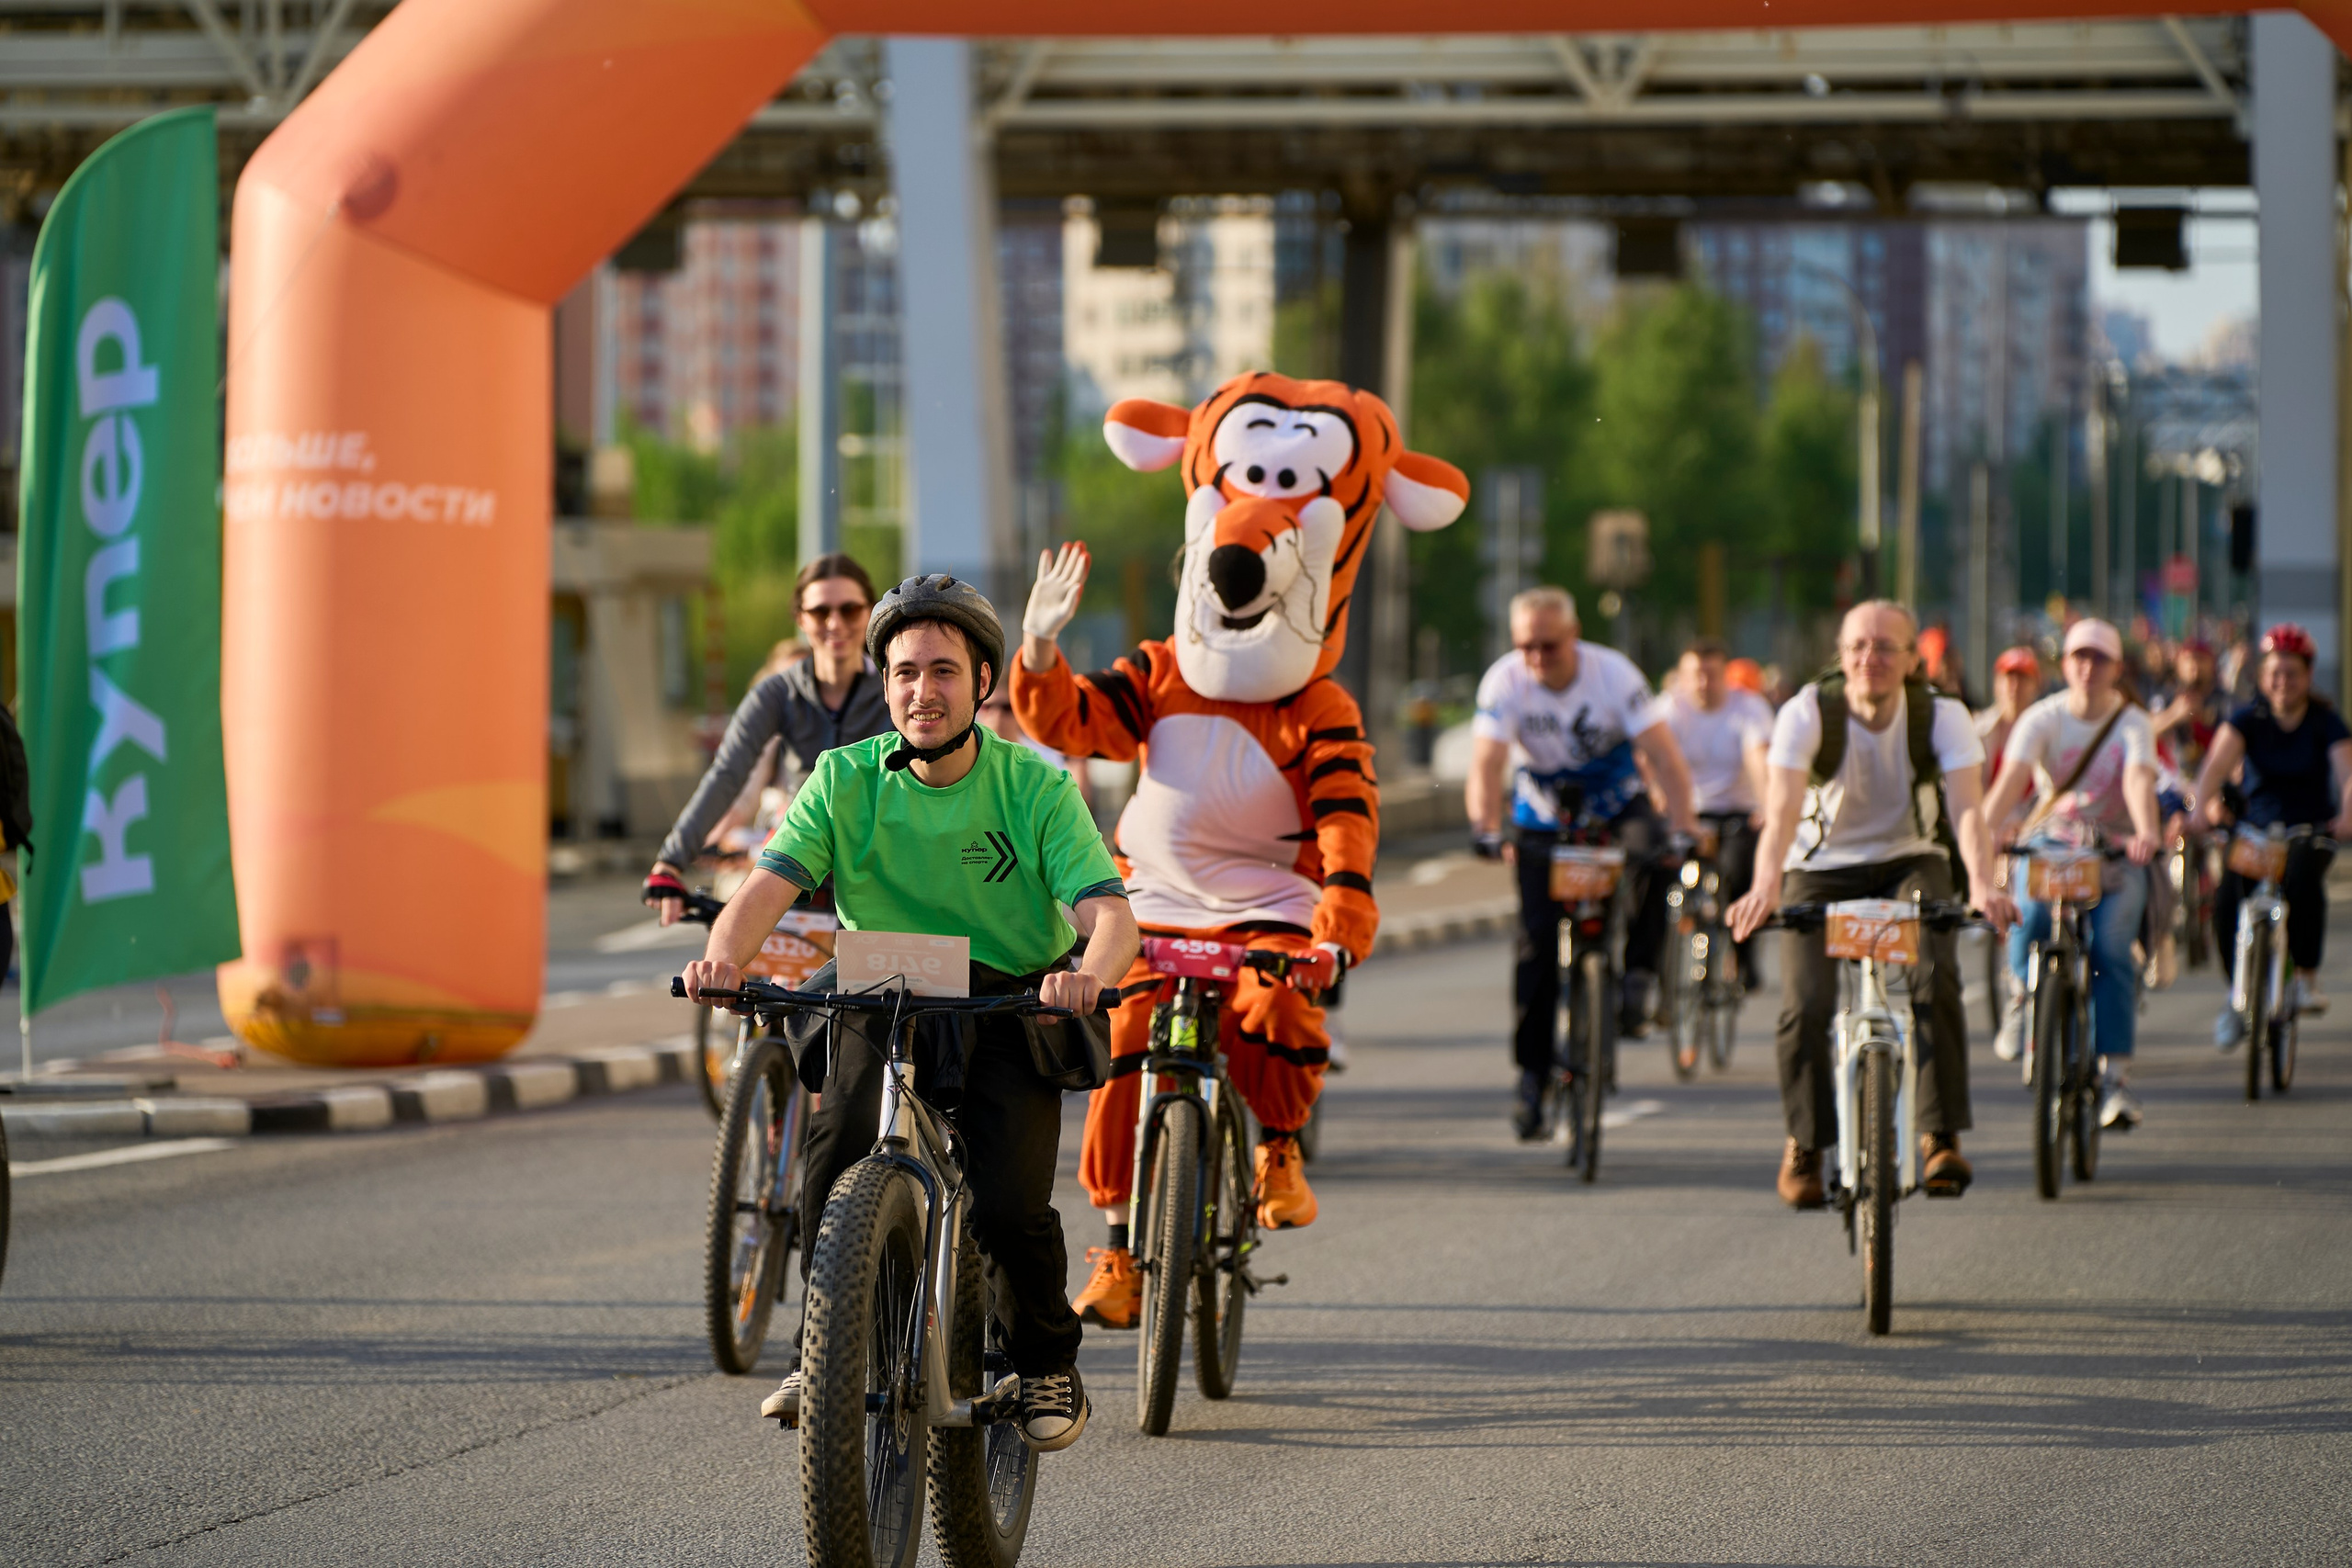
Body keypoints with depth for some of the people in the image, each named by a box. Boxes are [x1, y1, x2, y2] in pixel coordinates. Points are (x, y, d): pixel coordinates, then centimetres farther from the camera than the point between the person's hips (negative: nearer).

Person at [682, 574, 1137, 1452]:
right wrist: (724, 955, -38)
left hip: (1011, 1010, -1)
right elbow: (770, 884, -15)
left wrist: (1089, 974, -42)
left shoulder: (1036, 788, -8)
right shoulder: (846, 779, -4)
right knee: (838, 1158, -25)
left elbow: (1110, 914, -18)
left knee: (1008, 1207, -20)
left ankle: (1047, 1364, 8)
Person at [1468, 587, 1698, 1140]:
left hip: (1615, 802, -1)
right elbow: (1486, 763, -27)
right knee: (1538, 939, -9)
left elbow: (1663, 754, -25)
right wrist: (1486, 829, -44)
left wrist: (1683, 827, -37)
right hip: (1543, 812, 1)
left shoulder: (1614, 673, -22)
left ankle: (1638, 971, -17)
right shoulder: (1505, 682, -19)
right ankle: (1533, 1073, -1)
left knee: (1650, 851, -35)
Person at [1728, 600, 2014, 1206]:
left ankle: (1941, 1136, -15)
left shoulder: (1943, 716, -17)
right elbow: (1783, 806, -32)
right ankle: (1804, 1145, 3)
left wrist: (1981, 884, -49)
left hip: (1910, 864, 0)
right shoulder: (1807, 713, -20)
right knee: (1805, 1006, -19)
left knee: (1933, 979, -26)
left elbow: (1968, 806, -30)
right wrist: (1766, 885, -51)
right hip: (1822, 867, 0)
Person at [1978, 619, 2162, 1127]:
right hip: (2049, 839, 1)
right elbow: (2012, 777, -19)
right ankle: (2022, 993, 1)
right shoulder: (2043, 719, -3)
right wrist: (1983, 831, -37)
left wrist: (2147, 833, -43)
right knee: (2030, 914, -31)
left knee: (2110, 948, -21)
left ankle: (2115, 1074, -18)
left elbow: (2139, 781, -23)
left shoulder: (2133, 723, -4)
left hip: (2115, 849, 0)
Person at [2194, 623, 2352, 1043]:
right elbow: (2217, 763, -19)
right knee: (2227, 899, -23)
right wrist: (2205, 804, -39)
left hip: (2311, 830, -1)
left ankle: (2307, 978, -18)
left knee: (2302, 879, -35)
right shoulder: (2247, 720, -3)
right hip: (2256, 827, 1)